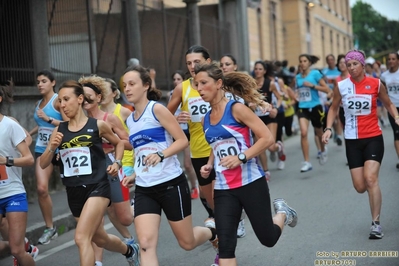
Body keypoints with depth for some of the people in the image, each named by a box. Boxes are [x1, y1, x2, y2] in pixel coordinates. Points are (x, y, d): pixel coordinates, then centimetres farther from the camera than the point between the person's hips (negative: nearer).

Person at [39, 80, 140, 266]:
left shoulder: (97, 125, -3)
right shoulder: (59, 130, 4)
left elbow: (118, 142, 16)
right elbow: (43, 164, 4)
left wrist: (117, 163, -1)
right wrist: (51, 148, -15)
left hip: (97, 187, -5)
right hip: (73, 192, 5)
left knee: (81, 238, -21)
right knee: (100, 239, 20)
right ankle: (130, 251, 50)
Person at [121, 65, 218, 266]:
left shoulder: (157, 109, -9)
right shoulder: (129, 120, 11)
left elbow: (183, 140, -13)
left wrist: (161, 155, -27)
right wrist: (134, 175, 13)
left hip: (171, 184, -5)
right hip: (144, 189, 5)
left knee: (187, 242, 8)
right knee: (146, 243, -13)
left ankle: (212, 233, 43)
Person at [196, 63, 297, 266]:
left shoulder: (236, 108, -11)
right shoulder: (206, 119, 8)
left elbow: (268, 138, -14)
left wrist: (241, 157, -22)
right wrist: (209, 165, 6)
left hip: (250, 183, -5)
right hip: (223, 189, 5)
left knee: (268, 239, 6)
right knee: (225, 245, -6)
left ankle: (282, 212, 39)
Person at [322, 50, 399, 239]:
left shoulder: (376, 84, -4)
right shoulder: (341, 86, -2)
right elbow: (334, 108, 11)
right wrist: (328, 128, -3)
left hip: (373, 138, -2)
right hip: (352, 140, 2)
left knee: (370, 179, -18)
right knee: (360, 187, 2)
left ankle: (376, 223, -9)